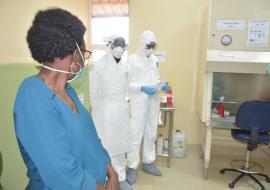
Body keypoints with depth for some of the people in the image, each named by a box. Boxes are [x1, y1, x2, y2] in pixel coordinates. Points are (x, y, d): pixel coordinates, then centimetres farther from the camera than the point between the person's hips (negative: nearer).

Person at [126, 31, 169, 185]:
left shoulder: (155, 59, 10)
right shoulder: (132, 59, -8)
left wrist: (162, 85, -4)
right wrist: (141, 88, -24)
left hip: (154, 102, 6)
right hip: (139, 103, -6)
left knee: (151, 134, 15)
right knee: (136, 135, 1)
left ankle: (148, 162, 32)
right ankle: (132, 167, 17)